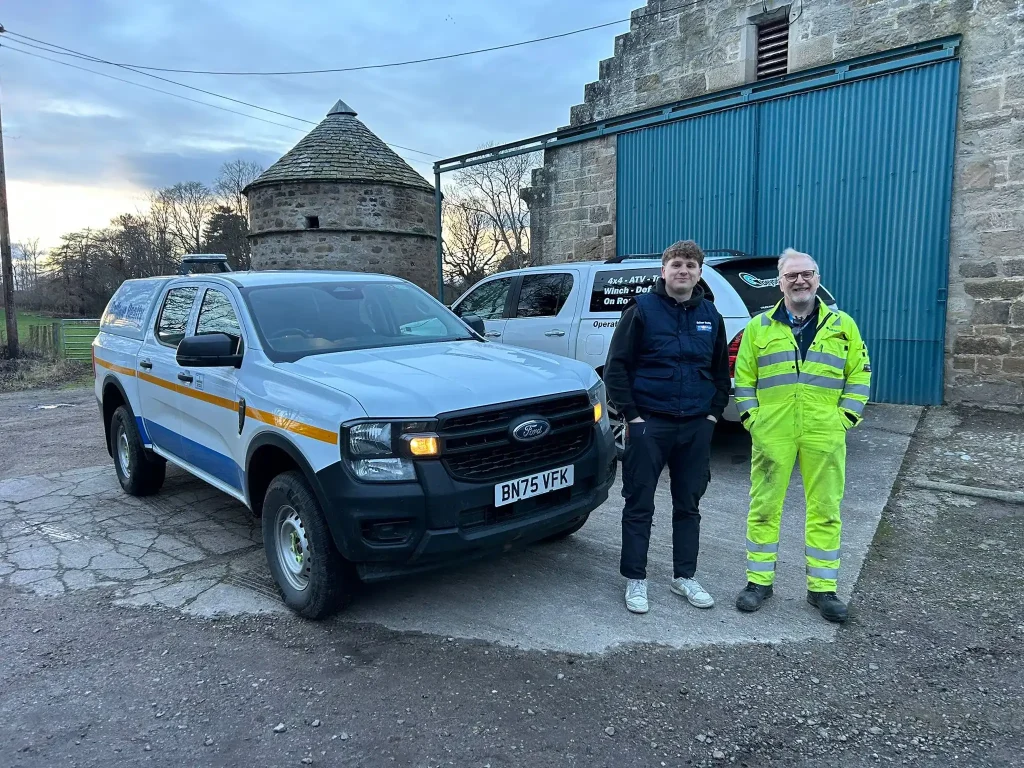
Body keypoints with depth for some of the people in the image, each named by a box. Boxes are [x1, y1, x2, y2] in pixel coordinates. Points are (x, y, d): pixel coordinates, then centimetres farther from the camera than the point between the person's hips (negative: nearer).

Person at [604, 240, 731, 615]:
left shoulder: (710, 316, 9)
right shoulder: (642, 310, -5)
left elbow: (721, 370, 17)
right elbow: (616, 367, -7)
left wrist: (714, 413, 6)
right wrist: (631, 415, -11)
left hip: (697, 427, 5)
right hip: (649, 424, -4)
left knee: (689, 505, 13)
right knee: (639, 505, 2)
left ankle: (684, 576, 28)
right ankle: (635, 580, 16)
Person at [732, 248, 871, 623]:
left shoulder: (842, 325, 9)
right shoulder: (759, 326, 8)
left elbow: (859, 374, 9)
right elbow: (743, 377, 9)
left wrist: (848, 415, 0)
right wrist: (750, 416, -1)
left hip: (824, 434, 1)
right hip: (772, 433, 0)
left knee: (825, 510, 6)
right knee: (764, 507, 5)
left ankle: (822, 588, 20)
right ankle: (759, 581, 18)